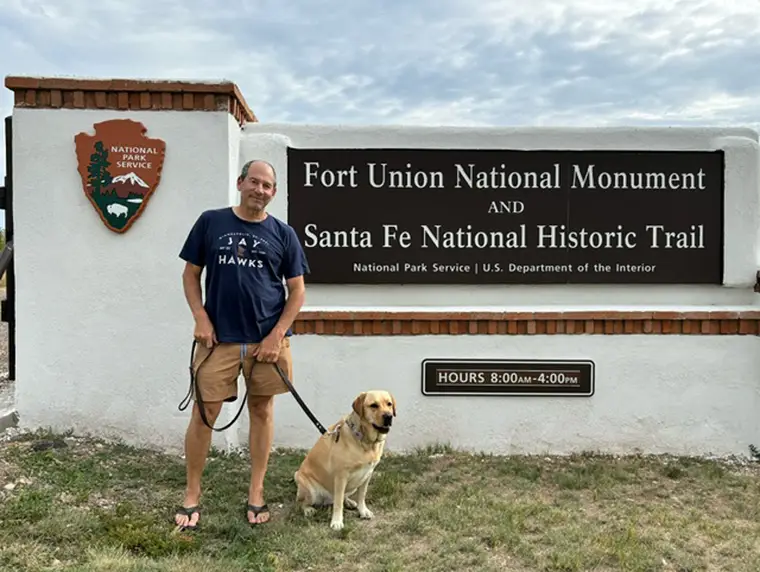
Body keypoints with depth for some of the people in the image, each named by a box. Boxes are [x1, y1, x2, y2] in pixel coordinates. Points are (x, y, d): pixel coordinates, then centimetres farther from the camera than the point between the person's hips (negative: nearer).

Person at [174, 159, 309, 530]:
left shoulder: (283, 234, 5)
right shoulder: (211, 222, 4)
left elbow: (297, 291, 4)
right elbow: (191, 274, 8)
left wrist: (277, 335, -6)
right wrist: (200, 317, -5)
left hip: (267, 340, 1)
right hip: (219, 338, 0)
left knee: (261, 412, 9)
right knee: (204, 414, 1)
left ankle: (256, 494, 23)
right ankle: (191, 495, 19)